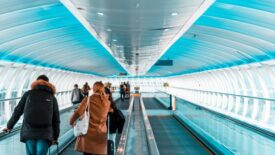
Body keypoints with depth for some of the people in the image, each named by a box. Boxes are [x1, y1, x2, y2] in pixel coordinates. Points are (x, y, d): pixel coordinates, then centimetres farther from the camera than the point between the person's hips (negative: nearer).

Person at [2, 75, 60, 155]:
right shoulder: (52, 98, 14)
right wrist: (55, 137, 19)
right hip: (45, 133, 0)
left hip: (28, 131, 1)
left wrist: (9, 126, 26)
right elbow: (56, 119, 13)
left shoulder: (28, 94, 14)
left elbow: (17, 111, 14)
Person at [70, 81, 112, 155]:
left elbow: (78, 113, -14)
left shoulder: (88, 99, -7)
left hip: (88, 134, -2)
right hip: (101, 135, 2)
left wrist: (72, 122, 3)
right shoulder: (106, 102, 2)